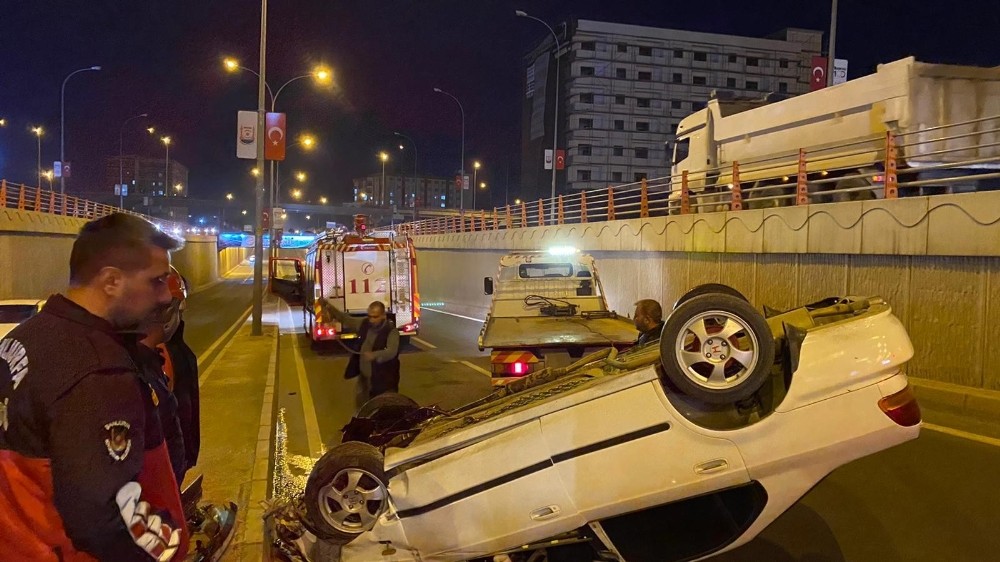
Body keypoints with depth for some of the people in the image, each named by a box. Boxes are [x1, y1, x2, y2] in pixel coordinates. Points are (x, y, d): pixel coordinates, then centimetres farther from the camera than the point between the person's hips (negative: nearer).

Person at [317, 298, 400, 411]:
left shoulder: (391, 331, -21)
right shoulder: (364, 324, 0)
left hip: (383, 381, -7)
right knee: (361, 409, 21)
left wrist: (374, 355, -54)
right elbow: (346, 319, 12)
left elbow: (391, 351, -35)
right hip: (363, 378, 7)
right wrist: (331, 308, -2)